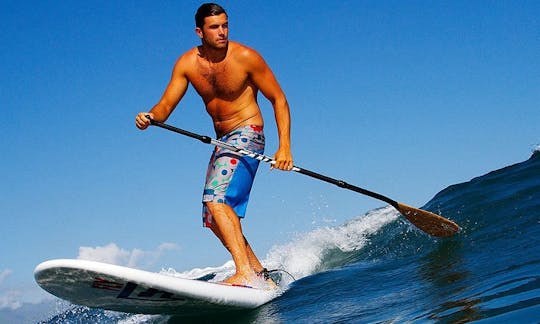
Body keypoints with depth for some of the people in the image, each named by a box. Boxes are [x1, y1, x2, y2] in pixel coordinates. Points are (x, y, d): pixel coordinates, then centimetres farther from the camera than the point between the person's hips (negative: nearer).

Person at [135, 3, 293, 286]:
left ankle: (245, 273, -32)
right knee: (213, 219, 10)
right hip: (222, 142, 7)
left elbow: (278, 100, -7)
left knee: (217, 199, -26)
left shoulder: (245, 57, -13)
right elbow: (166, 105, -4)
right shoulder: (187, 64, -1)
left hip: (247, 136, -7)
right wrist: (151, 117, -29)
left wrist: (285, 147, -16)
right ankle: (259, 271, 20)